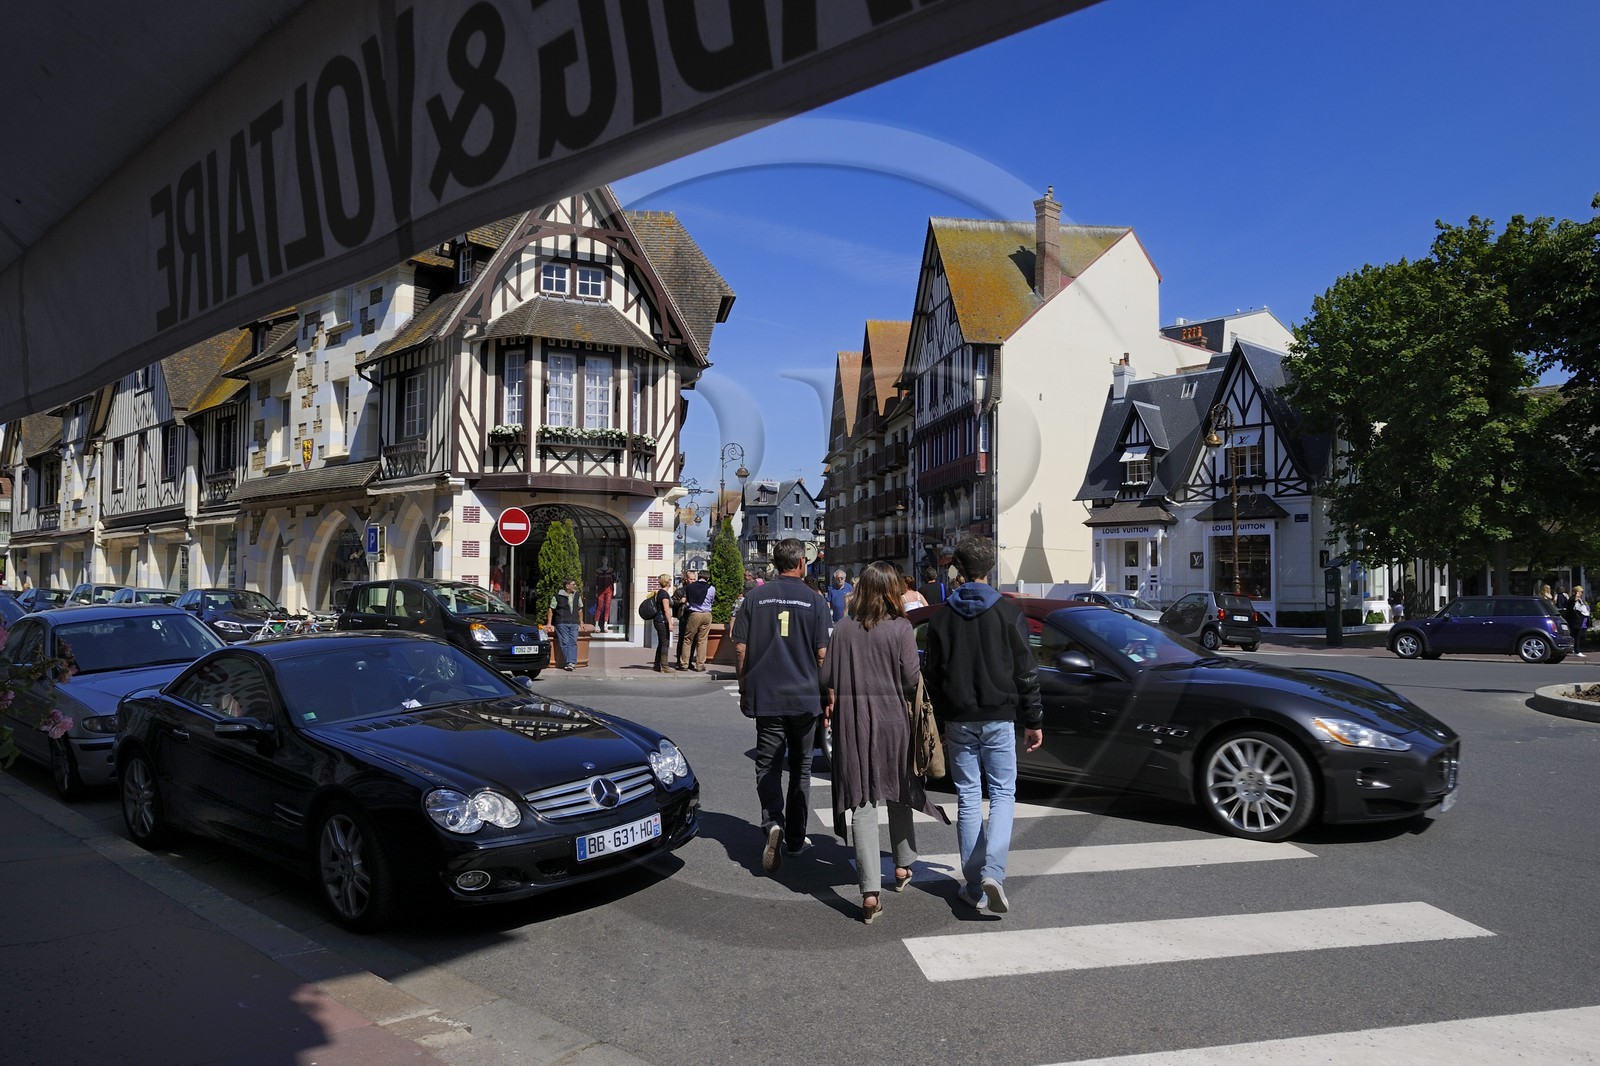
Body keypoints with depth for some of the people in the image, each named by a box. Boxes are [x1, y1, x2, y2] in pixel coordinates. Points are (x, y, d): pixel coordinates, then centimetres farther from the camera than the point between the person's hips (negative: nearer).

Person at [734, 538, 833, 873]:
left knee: (768, 767, 4)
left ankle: (773, 824, -20)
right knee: (800, 769, 14)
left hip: (765, 697, 0)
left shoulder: (756, 597, 0)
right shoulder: (815, 601, -4)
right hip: (804, 697, 0)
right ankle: (795, 838, 22)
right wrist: (826, 694, 6)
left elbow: (740, 648, 0)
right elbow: (822, 654, -6)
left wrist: (744, 689, 11)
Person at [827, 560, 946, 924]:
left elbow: (829, 678, 2)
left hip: (851, 720, 1)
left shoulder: (842, 628, 1)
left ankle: (870, 891, -4)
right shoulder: (900, 628, -7)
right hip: (892, 719, -1)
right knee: (898, 793, 19)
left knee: (862, 802, 1)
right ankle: (902, 867, 35)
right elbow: (911, 679, -10)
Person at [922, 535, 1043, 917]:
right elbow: (1025, 671, -2)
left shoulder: (941, 617, 3)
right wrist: (1034, 720, 5)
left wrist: (938, 723, 15)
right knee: (1003, 793, 7)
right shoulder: (1007, 611, -4)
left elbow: (931, 676, 6)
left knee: (968, 799, 8)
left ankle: (974, 887, 11)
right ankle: (993, 871, -11)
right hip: (999, 717, -2)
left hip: (958, 720, 2)